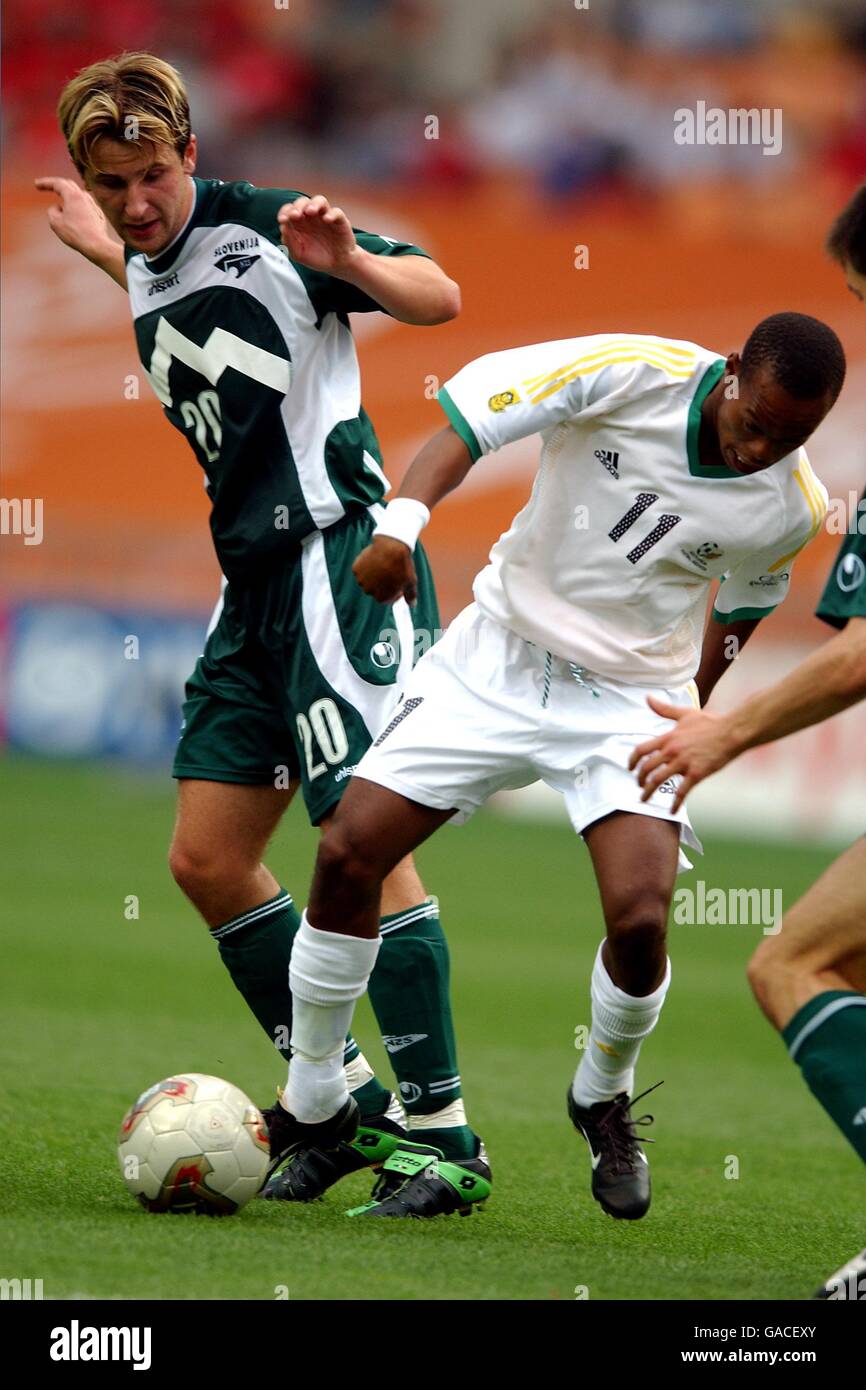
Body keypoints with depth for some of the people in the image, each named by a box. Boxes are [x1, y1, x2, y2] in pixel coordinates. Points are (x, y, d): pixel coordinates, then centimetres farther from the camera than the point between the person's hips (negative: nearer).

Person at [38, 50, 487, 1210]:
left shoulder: (264, 232, -9)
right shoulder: (148, 276, 13)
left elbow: (441, 299, -10)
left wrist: (350, 262, -28)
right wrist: (112, 257, 33)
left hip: (338, 557, -9)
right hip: (256, 580, 9)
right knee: (208, 859, 6)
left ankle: (438, 1124, -10)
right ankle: (339, 1098, 14)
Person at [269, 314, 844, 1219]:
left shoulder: (790, 508, -10)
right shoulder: (632, 373, -18)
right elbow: (472, 407, -16)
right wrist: (405, 518, -31)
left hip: (631, 700, 0)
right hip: (497, 659, 0)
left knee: (639, 919, -20)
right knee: (348, 853, -8)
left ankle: (603, 1103, 13)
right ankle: (312, 1110, 11)